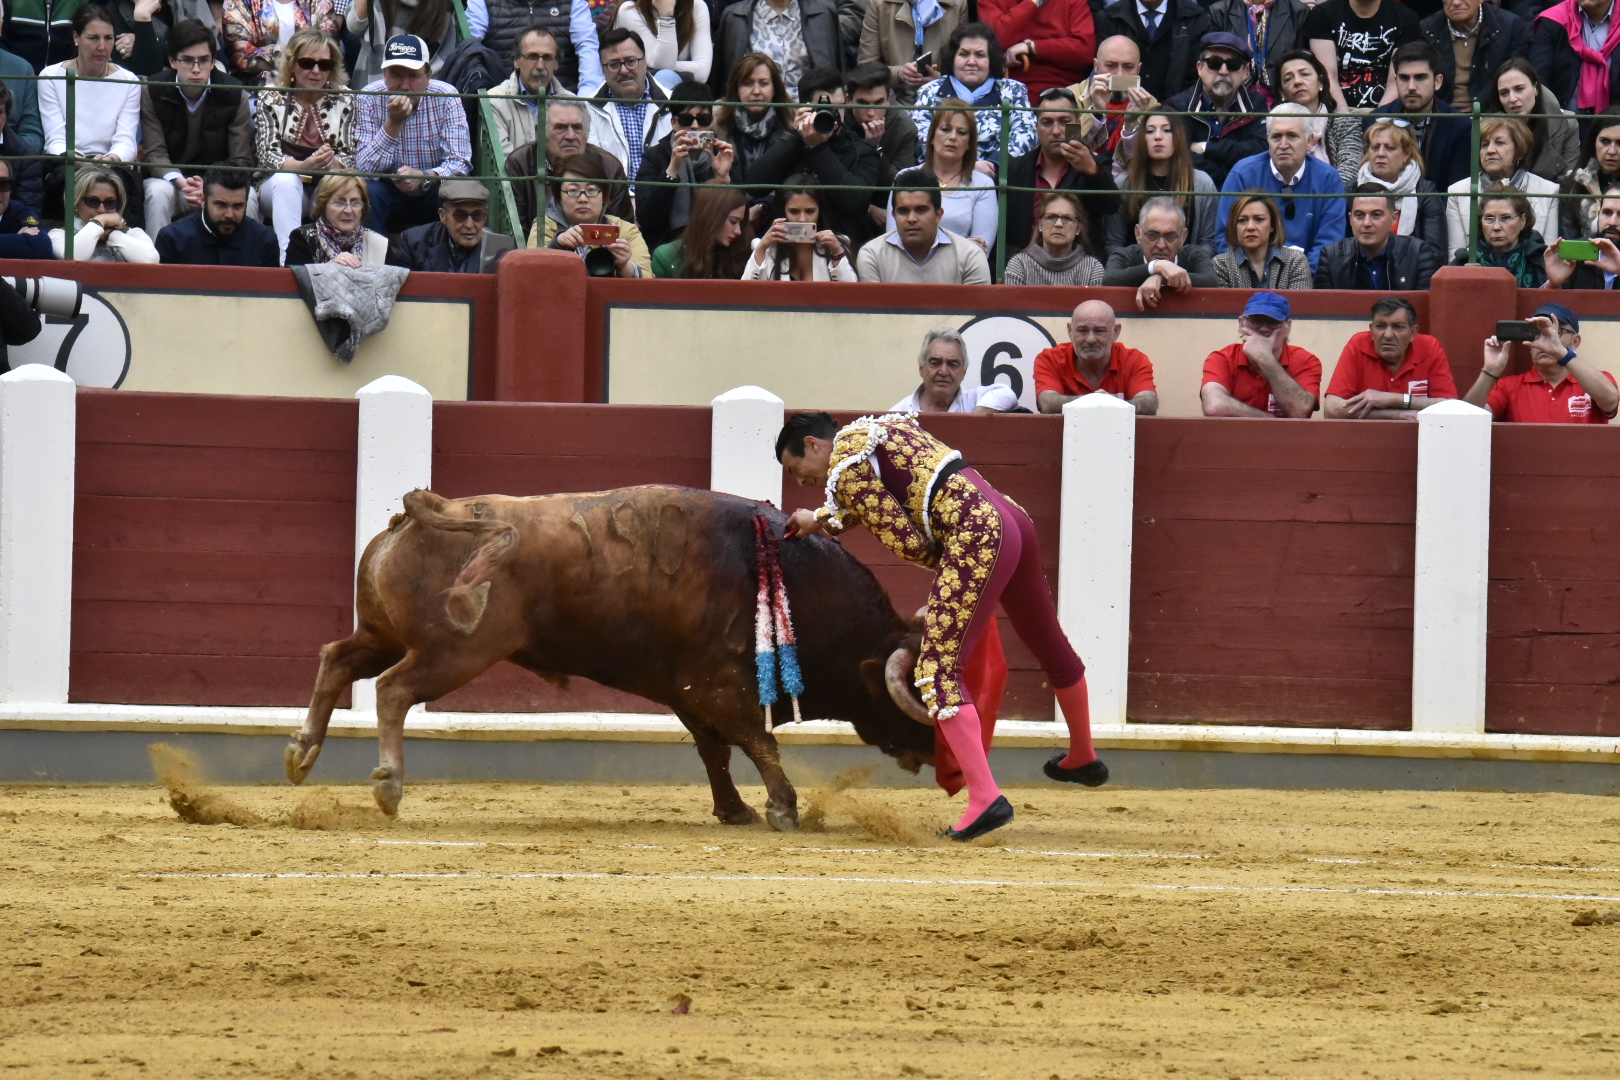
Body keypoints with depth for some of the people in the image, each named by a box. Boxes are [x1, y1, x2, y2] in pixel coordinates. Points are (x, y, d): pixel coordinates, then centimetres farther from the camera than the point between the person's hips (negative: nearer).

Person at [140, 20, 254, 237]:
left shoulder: (234, 96, -8)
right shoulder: (153, 93, -8)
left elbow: (241, 161, -9)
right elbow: (155, 154, -12)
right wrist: (181, 183, -33)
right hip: (171, 177, 0)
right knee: (158, 192, -34)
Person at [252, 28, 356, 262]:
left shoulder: (343, 102, 5)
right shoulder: (272, 100, 1)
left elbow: (349, 157, -1)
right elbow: (266, 155, -8)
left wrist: (333, 164, -26)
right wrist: (304, 166, -28)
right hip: (279, 190, -1)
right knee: (286, 181, -36)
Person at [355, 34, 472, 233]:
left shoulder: (446, 97, -11)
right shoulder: (369, 99, -11)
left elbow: (460, 163, -15)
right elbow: (364, 169, -19)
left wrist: (424, 177, -35)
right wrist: (393, 123, -32)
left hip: (434, 192, 0)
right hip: (389, 193, 0)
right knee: (366, 190, -30)